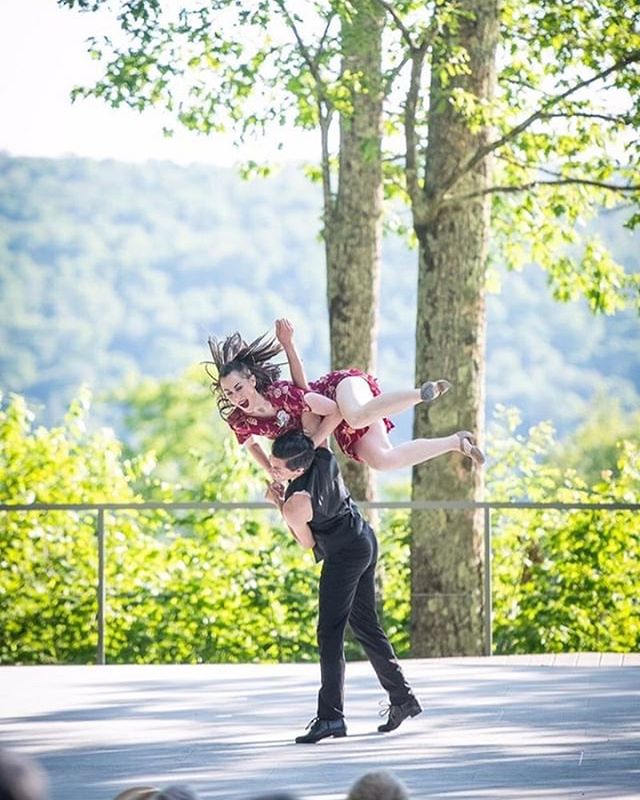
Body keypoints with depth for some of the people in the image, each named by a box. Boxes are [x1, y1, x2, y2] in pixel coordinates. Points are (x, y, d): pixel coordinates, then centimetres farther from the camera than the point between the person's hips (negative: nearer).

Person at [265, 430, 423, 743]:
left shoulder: (295, 505, -28)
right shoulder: (325, 458, -10)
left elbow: (307, 542, -7)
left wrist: (278, 503, -7)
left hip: (344, 555, -9)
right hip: (365, 540, 9)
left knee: (330, 634, -10)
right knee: (366, 626, 17)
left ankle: (331, 715, -19)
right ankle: (402, 697, 24)